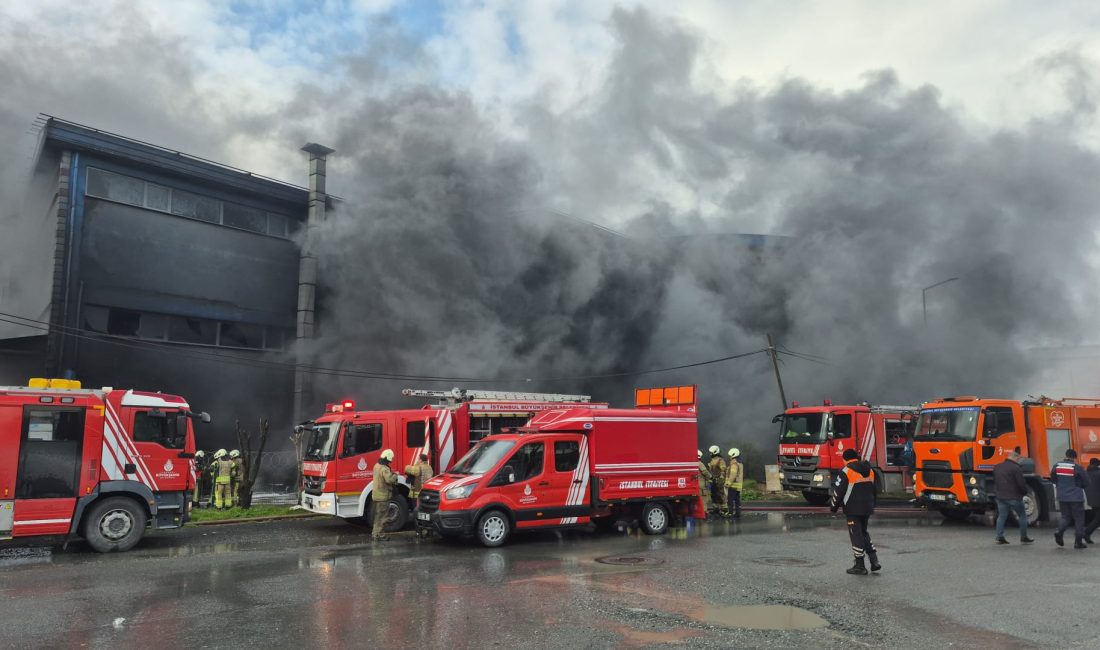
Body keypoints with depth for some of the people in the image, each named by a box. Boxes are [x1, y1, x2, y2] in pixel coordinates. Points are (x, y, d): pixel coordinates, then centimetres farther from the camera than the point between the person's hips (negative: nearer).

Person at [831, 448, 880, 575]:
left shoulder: (845, 472, -13)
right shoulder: (869, 470, 9)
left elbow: (838, 491, -12)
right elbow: (872, 489, 19)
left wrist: (834, 507, 2)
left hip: (853, 510, -7)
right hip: (867, 508, 7)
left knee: (856, 535, 1)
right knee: (864, 532, 21)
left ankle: (860, 566, 5)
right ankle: (874, 560, 14)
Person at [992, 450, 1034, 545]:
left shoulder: (997, 467, 10)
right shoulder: (1016, 468, -14)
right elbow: (1021, 484, -14)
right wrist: (1024, 492, 4)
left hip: (1000, 497, 6)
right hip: (1014, 497, -6)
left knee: (1001, 516, 9)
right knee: (1022, 516, 9)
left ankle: (999, 537, 3)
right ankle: (1023, 537, 13)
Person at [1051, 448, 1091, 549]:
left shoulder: (1057, 466, 0)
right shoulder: (1078, 468, -13)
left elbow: (1053, 480, 12)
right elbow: (1086, 482, -6)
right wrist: (1078, 486, 13)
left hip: (1062, 497, 4)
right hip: (1076, 497, -4)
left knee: (1066, 517, 16)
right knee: (1079, 519, 7)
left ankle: (1059, 531, -9)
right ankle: (1078, 542, 7)